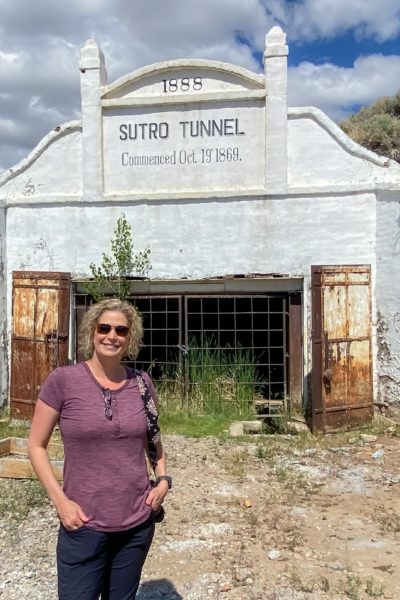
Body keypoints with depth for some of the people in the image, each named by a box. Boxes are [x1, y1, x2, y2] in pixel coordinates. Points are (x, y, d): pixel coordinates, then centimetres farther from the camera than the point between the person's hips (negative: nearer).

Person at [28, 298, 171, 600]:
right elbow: (36, 446, -5)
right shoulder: (63, 380, -11)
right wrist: (60, 500, -12)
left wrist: (163, 479, 1)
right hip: (84, 526, -3)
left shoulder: (142, 382, -1)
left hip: (139, 522, 4)